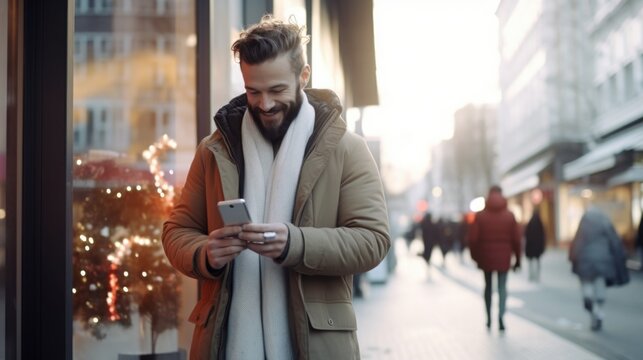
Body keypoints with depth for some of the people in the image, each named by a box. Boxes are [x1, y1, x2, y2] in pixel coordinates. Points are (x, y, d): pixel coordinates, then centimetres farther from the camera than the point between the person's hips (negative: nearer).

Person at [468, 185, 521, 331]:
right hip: (504, 258, 0)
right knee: (502, 287, 4)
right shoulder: (509, 215, -1)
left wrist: (475, 256, 5)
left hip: (486, 257, 1)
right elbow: (516, 239, -2)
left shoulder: (480, 215, -3)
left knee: (488, 286, 16)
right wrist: (517, 259, 6)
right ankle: (501, 314, -18)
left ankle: (489, 318, 19)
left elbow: (473, 238, -7)